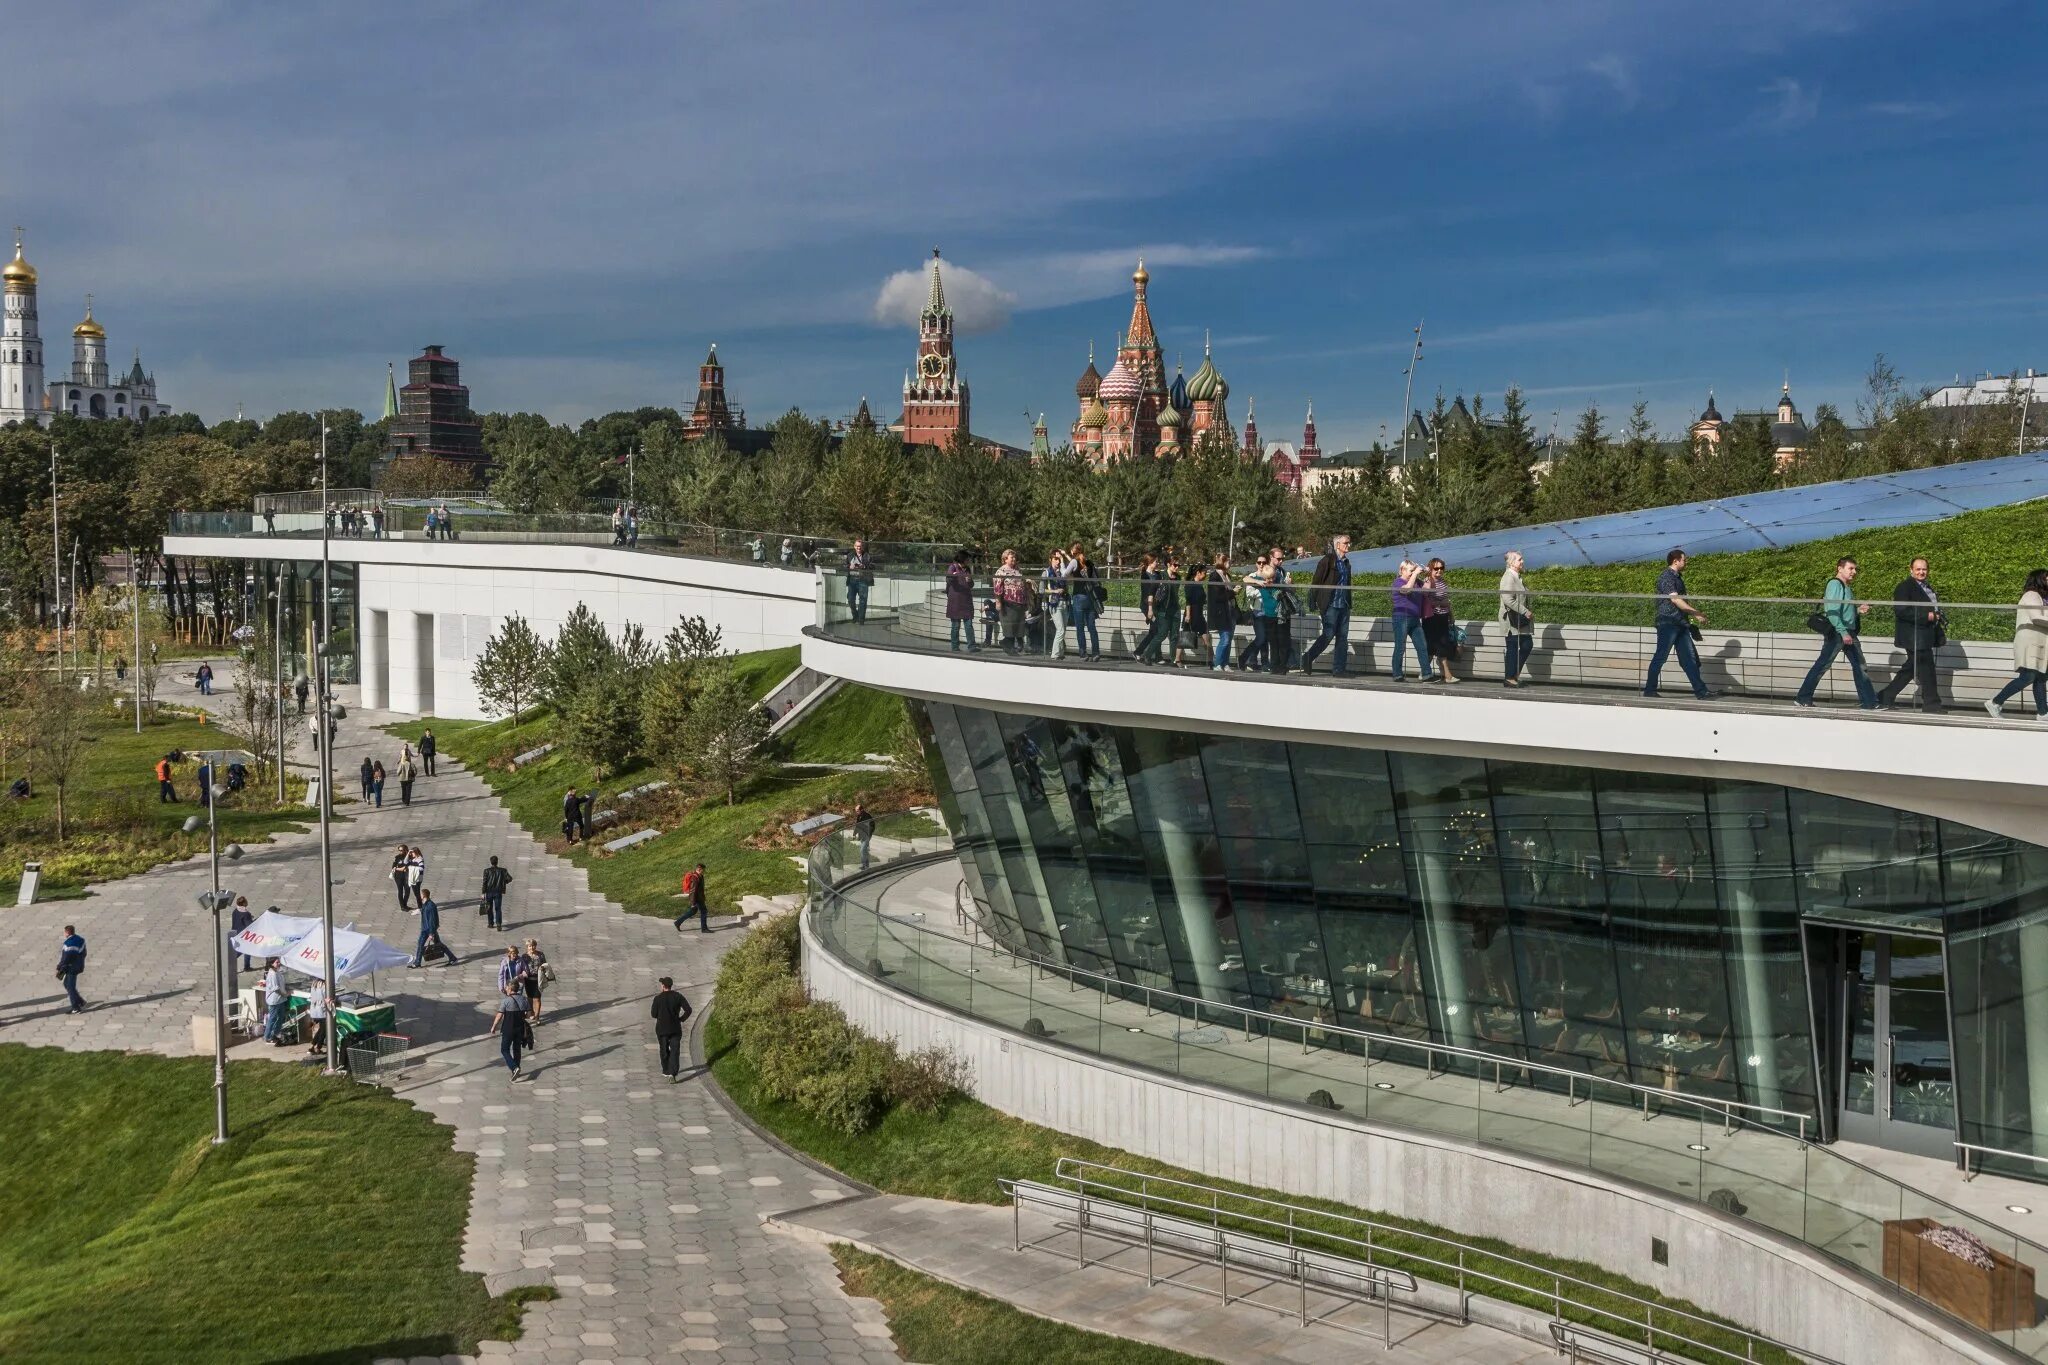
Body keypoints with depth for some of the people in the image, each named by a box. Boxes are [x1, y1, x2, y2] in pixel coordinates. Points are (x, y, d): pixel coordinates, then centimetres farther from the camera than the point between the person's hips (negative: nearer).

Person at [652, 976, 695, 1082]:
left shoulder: (658, 998, -11)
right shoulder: (678, 996, -5)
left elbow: (653, 1014, -4)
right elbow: (688, 1010, -8)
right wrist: (681, 1019, 5)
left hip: (662, 1028, -1)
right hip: (675, 1028, 1)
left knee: (664, 1050, 19)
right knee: (675, 1051, 0)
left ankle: (666, 1070, 32)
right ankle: (672, 1073, -16)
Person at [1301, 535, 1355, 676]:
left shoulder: (1346, 562, 15)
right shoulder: (1328, 560, -7)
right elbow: (1316, 582, -9)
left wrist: (1349, 604, 18)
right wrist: (1314, 605, -14)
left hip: (1344, 605, 7)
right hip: (1330, 605, -7)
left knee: (1342, 637, 4)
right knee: (1328, 634, -7)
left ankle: (1339, 669, 7)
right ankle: (1307, 658, 9)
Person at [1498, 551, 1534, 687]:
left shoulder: (1517, 576, 14)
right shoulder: (1508, 577, -17)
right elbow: (1508, 600, -26)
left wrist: (1528, 613, 12)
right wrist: (1525, 612, -22)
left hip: (1521, 620, 10)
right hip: (1512, 620, -10)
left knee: (1528, 645, 10)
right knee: (1513, 649, -3)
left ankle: (1515, 674, 18)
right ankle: (1510, 678, 6)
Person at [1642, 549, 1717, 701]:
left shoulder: (1678, 577, 19)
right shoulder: (1666, 577, -11)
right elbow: (1675, 600, -20)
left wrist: (1694, 614, 15)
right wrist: (1695, 612, -20)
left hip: (1680, 624, 9)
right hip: (1668, 623, -9)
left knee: (1689, 658, 5)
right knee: (1660, 657, -3)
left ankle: (1701, 691, 3)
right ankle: (1649, 690, 5)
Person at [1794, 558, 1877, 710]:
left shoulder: (1844, 587, 19)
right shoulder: (1835, 584, -10)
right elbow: (1832, 612, -19)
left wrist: (1858, 609, 9)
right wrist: (1843, 632, -23)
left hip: (1848, 633, 10)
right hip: (1837, 633, -10)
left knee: (1859, 666, 8)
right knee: (1822, 665, -6)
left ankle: (1869, 702, 10)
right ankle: (1802, 699, -1)